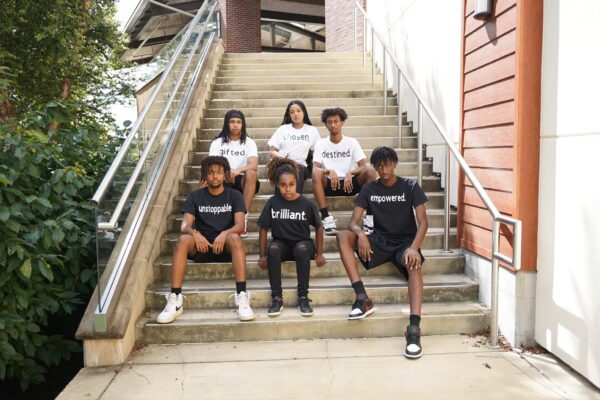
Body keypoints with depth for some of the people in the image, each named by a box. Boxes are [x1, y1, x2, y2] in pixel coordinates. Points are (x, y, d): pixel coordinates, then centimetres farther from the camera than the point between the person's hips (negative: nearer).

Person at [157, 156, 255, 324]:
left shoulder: (234, 195, 7)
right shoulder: (195, 197, 9)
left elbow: (239, 225, -7)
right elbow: (185, 225, -4)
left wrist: (224, 234, -28)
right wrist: (195, 233, -28)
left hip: (225, 245, -1)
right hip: (200, 245, 1)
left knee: (235, 238, -35)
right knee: (183, 239, -31)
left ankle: (242, 296, -40)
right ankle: (175, 299, -34)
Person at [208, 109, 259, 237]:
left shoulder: (249, 143, 3)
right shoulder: (217, 143, 7)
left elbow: (253, 166, -14)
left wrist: (238, 171, -35)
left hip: (241, 181, -1)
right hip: (223, 181, 1)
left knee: (251, 174, -35)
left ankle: (244, 218, -33)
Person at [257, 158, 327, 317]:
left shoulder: (307, 204, -5)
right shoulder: (272, 203, -3)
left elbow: (318, 227, 4)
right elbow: (264, 228, 4)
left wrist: (319, 253, 1)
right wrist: (262, 255, -1)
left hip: (302, 243, -1)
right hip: (281, 243, 1)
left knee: (302, 249, -37)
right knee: (273, 249, -34)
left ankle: (303, 297, -25)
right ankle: (277, 298, -26)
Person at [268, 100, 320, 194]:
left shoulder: (312, 130, 18)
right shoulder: (282, 129, 19)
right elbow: (271, 152, 14)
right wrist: (280, 157, -8)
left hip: (300, 166, 0)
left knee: (298, 168, -37)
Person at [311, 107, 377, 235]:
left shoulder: (352, 142, 6)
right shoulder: (320, 144, 5)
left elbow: (363, 166, -4)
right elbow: (315, 168, -8)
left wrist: (350, 173, -25)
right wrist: (330, 171, -29)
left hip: (349, 183, 1)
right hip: (329, 184, -1)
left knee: (371, 172, -26)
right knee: (316, 174, -33)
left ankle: (370, 217, -27)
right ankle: (326, 218, -35)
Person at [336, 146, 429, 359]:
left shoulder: (410, 186, -3)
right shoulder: (369, 189, 3)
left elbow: (423, 222, -12)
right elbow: (353, 221, -5)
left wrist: (414, 247, -32)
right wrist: (360, 234, -30)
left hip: (405, 241, -3)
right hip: (380, 241, 3)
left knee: (414, 264, -38)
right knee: (342, 236, -23)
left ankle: (414, 328, -48)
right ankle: (362, 298, -31)